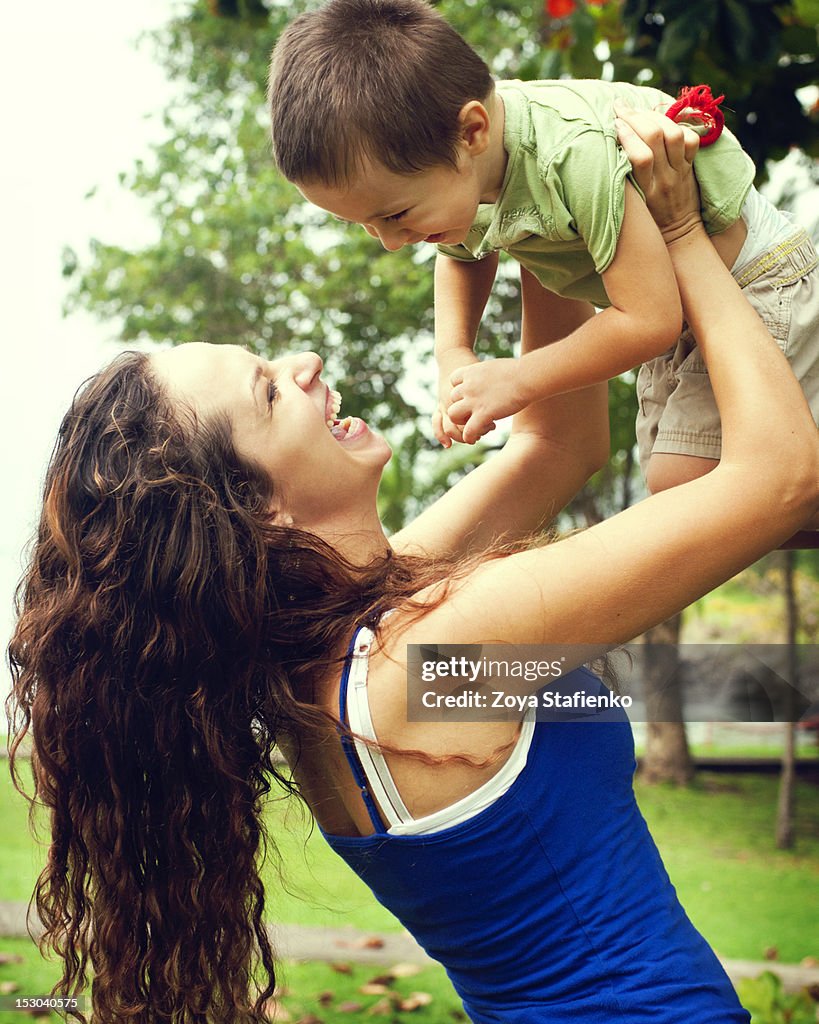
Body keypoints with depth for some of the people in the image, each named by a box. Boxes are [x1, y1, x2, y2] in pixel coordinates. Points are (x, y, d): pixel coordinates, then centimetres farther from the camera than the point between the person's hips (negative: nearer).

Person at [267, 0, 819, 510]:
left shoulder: (580, 155, -40)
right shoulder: (449, 169, -14)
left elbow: (648, 320, -38)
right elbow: (463, 251, 12)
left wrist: (517, 380, -27)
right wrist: (455, 356, -5)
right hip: (677, 315, 8)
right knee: (666, 476, 14)